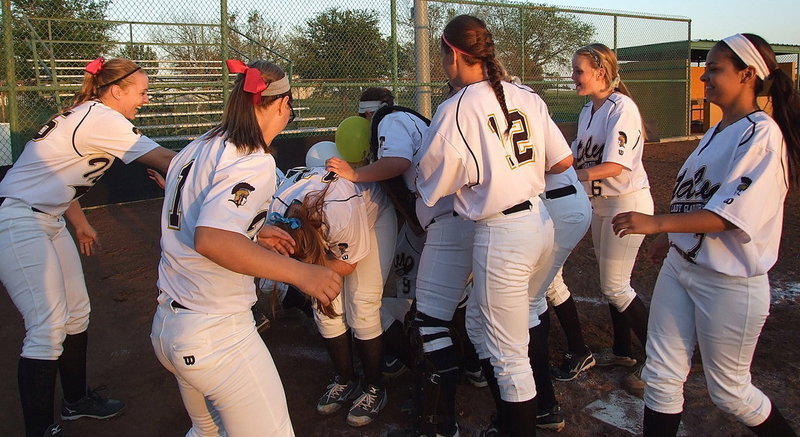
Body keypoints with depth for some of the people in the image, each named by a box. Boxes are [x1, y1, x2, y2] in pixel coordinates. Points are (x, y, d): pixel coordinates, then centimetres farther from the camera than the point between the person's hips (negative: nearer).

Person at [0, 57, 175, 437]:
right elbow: (163, 160, -22)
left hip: (48, 220, 10)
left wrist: (79, 222, 21)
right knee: (49, 328, -11)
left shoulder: (87, 116, 11)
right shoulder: (100, 118, -19)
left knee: (76, 313, 14)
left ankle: (77, 400, 31)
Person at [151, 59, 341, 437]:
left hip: (166, 327, 9)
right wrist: (300, 272, -31)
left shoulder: (196, 150, 9)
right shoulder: (255, 162, -16)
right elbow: (210, 240, -31)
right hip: (216, 338, -9)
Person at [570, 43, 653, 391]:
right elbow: (576, 158, 11)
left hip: (627, 202, -9)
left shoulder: (621, 108, -17)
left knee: (614, 286, -7)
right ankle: (622, 351, 32)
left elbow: (614, 167, -25)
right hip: (601, 203, 9)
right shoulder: (588, 111, 10)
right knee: (609, 281, 16)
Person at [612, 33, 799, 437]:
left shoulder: (762, 134, -17)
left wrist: (657, 223, -34)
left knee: (729, 391, 10)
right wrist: (671, 236, 22)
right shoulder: (717, 131, 10)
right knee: (661, 376, 11)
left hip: (730, 282, -8)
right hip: (680, 266, 8)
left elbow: (732, 214, -26)